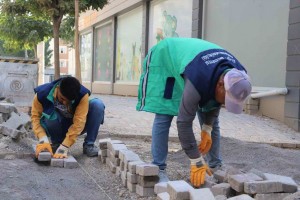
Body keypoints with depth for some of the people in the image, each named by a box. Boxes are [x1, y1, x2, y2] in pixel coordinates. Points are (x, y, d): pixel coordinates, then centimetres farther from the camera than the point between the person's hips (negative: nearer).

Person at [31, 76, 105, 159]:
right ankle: (56, 143, -6)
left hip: (75, 127, 0)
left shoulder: (82, 95, -29)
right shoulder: (42, 93, -25)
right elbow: (35, 116, -18)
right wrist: (43, 140, -33)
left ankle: (88, 145, -13)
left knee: (98, 104, -25)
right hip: (58, 127, 0)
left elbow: (78, 122, -32)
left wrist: (64, 147, -39)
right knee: (51, 115, -36)